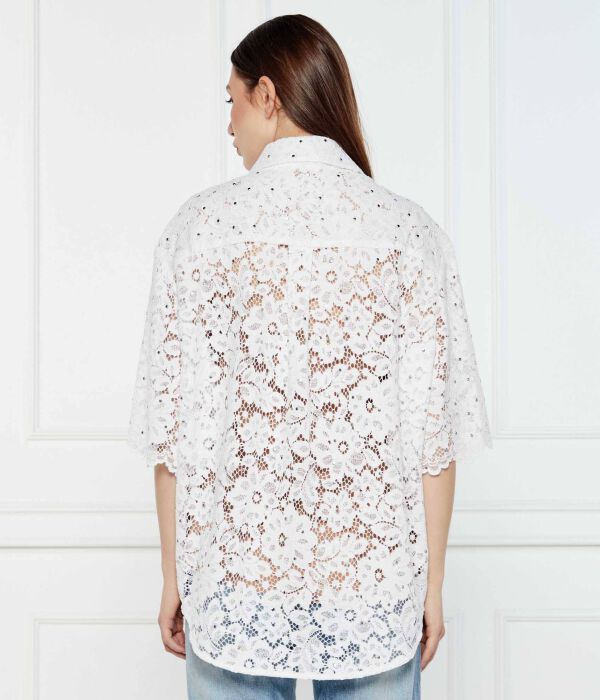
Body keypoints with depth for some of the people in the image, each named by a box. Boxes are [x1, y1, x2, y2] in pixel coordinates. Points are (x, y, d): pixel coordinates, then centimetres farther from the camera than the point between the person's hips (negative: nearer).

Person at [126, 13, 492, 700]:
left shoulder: (201, 223, -7)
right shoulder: (410, 230, -5)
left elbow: (172, 427, -5)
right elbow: (436, 432, -5)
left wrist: (174, 577, 6)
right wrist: (432, 584, 6)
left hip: (234, 588, 0)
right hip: (374, 590, 1)